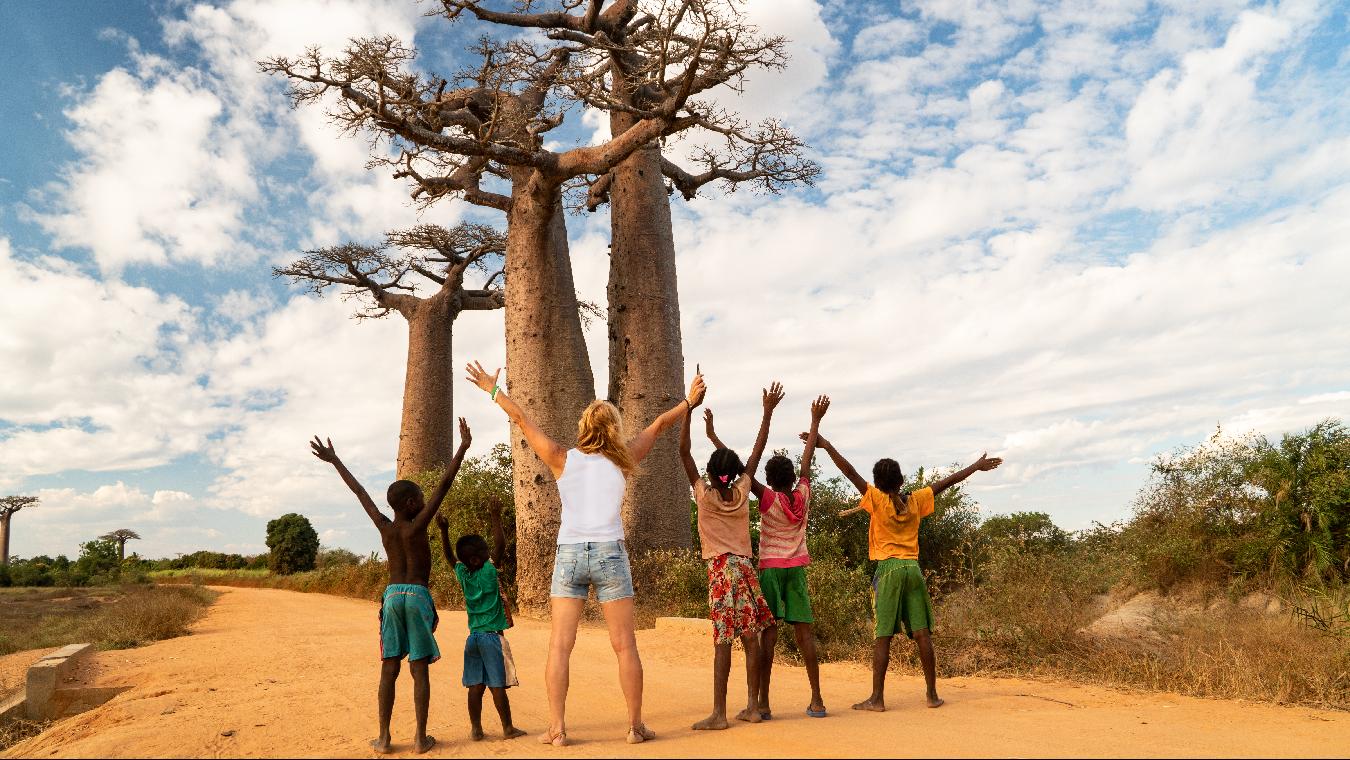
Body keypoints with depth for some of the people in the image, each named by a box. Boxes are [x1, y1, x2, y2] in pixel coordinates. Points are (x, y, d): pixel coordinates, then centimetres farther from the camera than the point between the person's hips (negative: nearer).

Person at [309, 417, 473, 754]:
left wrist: (334, 460, 23)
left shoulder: (384, 526, 4)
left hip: (391, 596, 4)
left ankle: (383, 737, 7)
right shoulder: (418, 525, -8)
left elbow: (360, 492, 13)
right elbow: (444, 485, -13)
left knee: (389, 668, 5)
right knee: (419, 668, -1)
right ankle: (421, 738, 2)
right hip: (418, 596, -4)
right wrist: (463, 447, -15)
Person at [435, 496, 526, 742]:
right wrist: (495, 517, -20)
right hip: (493, 636, -6)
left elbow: (449, 555, 16)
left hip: (473, 637, 6)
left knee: (476, 686, 8)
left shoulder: (462, 573, 1)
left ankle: (476, 729, 11)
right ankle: (508, 728, 8)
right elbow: (500, 545, -20)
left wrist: (444, 531, 10)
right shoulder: (488, 571, -14)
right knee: (498, 685, 0)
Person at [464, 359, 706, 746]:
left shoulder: (563, 459, 3)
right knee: (625, 645, 6)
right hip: (610, 553, 0)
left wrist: (492, 389, 19)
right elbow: (659, 424, 14)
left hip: (570, 555, 0)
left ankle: (557, 728, 4)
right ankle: (636, 725, 12)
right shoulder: (622, 460, 4)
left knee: (560, 645, 4)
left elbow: (521, 419, 8)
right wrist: (689, 401, 29)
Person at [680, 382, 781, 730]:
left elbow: (684, 453, -5)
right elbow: (756, 453, 10)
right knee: (750, 638, 7)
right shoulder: (741, 492, 4)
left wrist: (688, 411, -8)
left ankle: (719, 714, -5)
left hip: (720, 568, -4)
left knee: (723, 640, -7)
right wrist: (767, 412, 14)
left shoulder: (704, 494, -4)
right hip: (745, 566, 4)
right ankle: (752, 707, 13)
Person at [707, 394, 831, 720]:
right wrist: (815, 420, 20)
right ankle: (816, 700, 7)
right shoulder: (803, 495, -1)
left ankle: (763, 702, -5)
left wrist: (713, 436, -11)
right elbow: (807, 461, 10)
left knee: (768, 630, -5)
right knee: (804, 630, 5)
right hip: (797, 568, 4)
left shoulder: (768, 500, -10)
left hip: (770, 568, -4)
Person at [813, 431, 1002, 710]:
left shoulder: (878, 500, -3)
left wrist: (826, 445, -4)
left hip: (888, 569, -3)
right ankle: (933, 694, 12)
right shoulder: (916, 501, 7)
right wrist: (976, 466, 27)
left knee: (883, 636, -3)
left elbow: (850, 472, -8)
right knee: (922, 634, 6)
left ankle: (877, 698, -2)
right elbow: (946, 482, 16)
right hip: (913, 569, 4)